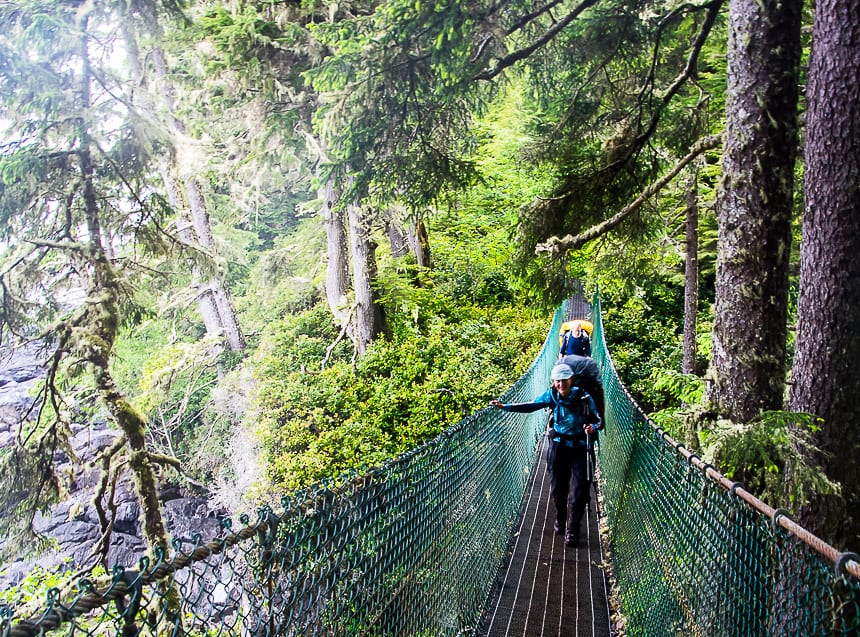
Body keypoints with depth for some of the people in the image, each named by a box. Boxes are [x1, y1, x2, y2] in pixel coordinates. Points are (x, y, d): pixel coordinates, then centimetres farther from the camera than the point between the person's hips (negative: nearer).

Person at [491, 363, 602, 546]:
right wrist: (505, 406, -8)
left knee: (579, 490, -2)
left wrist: (593, 427, -33)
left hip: (580, 448, -2)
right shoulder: (551, 395, -8)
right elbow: (530, 406, -1)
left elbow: (598, 421, -10)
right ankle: (560, 520, 38)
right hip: (558, 446, 2)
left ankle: (572, 530, 15)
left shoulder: (584, 397, -15)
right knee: (557, 487, 12)